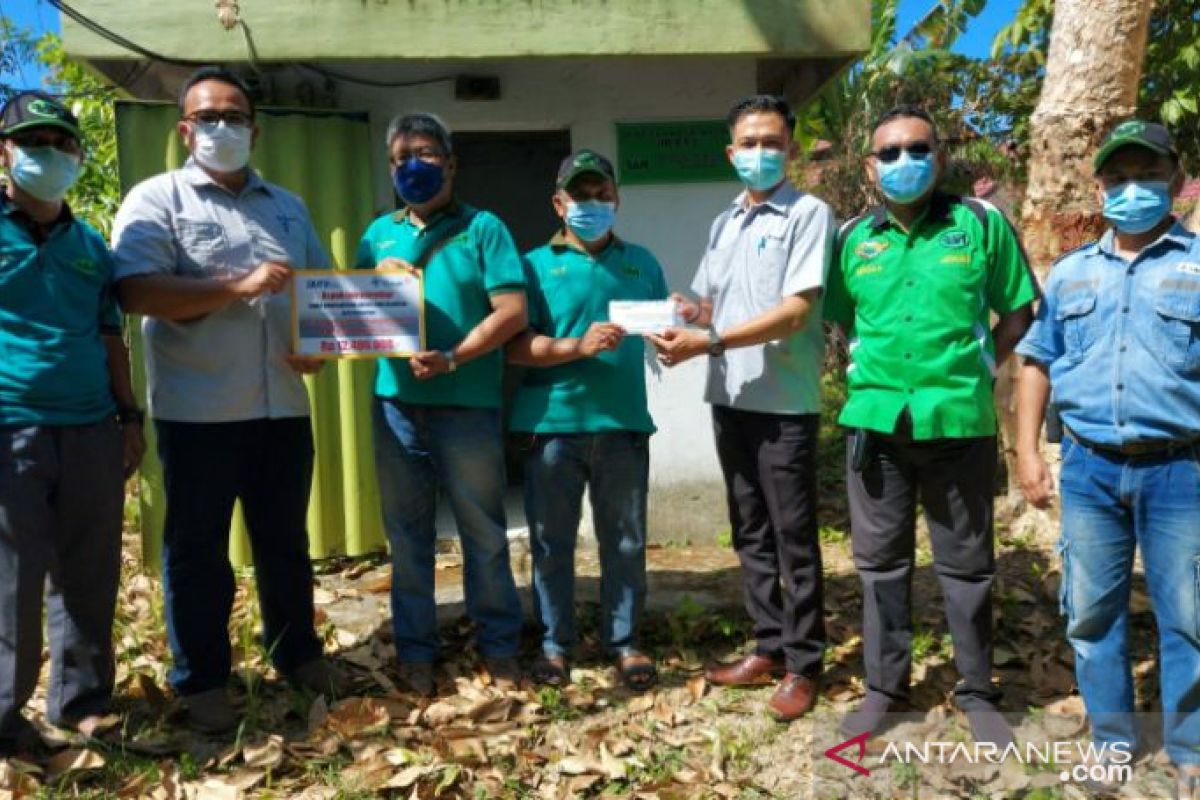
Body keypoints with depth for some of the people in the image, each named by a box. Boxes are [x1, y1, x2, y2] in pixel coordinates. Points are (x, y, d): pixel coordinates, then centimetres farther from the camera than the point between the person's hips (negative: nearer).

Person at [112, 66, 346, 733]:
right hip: (198, 411, -4)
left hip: (283, 407, 5)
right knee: (197, 550, 7)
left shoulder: (288, 206, 16)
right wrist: (237, 286, -21)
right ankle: (202, 680, 20)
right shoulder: (157, 199, -2)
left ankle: (298, 652, 31)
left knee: (286, 541, 15)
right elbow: (137, 291, -15)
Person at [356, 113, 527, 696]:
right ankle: (415, 650, 23)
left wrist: (452, 359, -19)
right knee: (407, 534, 10)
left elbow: (512, 312, -9)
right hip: (395, 404, 4)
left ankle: (499, 646, 20)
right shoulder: (379, 234, 13)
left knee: (483, 532, 6)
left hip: (467, 405, -3)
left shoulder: (482, 227, 1)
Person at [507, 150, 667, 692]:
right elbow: (515, 346, -6)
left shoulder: (641, 262, 14)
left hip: (624, 424, 2)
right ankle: (555, 643, 24)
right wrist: (579, 346, -18)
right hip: (553, 423, -2)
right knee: (551, 541, 8)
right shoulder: (536, 265, 4)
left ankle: (624, 642, 24)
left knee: (625, 541, 9)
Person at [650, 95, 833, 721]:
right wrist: (683, 315, -4)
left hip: (785, 402, -7)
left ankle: (803, 663, 16)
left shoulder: (809, 214, -7)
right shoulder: (723, 224, 15)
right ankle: (768, 648, 27)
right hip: (730, 399, 7)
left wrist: (710, 343, -23)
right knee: (750, 533, 14)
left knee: (793, 538, 3)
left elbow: (796, 312, -17)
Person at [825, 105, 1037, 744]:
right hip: (875, 421, 2)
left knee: (966, 562, 9)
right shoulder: (852, 238, 6)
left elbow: (1017, 311, 6)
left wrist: (980, 367, -3)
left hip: (960, 421, -2)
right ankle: (883, 686, 26)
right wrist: (864, 372, 4)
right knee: (880, 559, 11)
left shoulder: (981, 223, 0)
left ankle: (977, 693, 26)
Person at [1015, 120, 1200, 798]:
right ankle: (1113, 744, 26)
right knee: (1092, 613, 10)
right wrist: (1028, 451, 6)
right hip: (1089, 468, 3)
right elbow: (1038, 362, 14)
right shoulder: (1071, 274, 12)